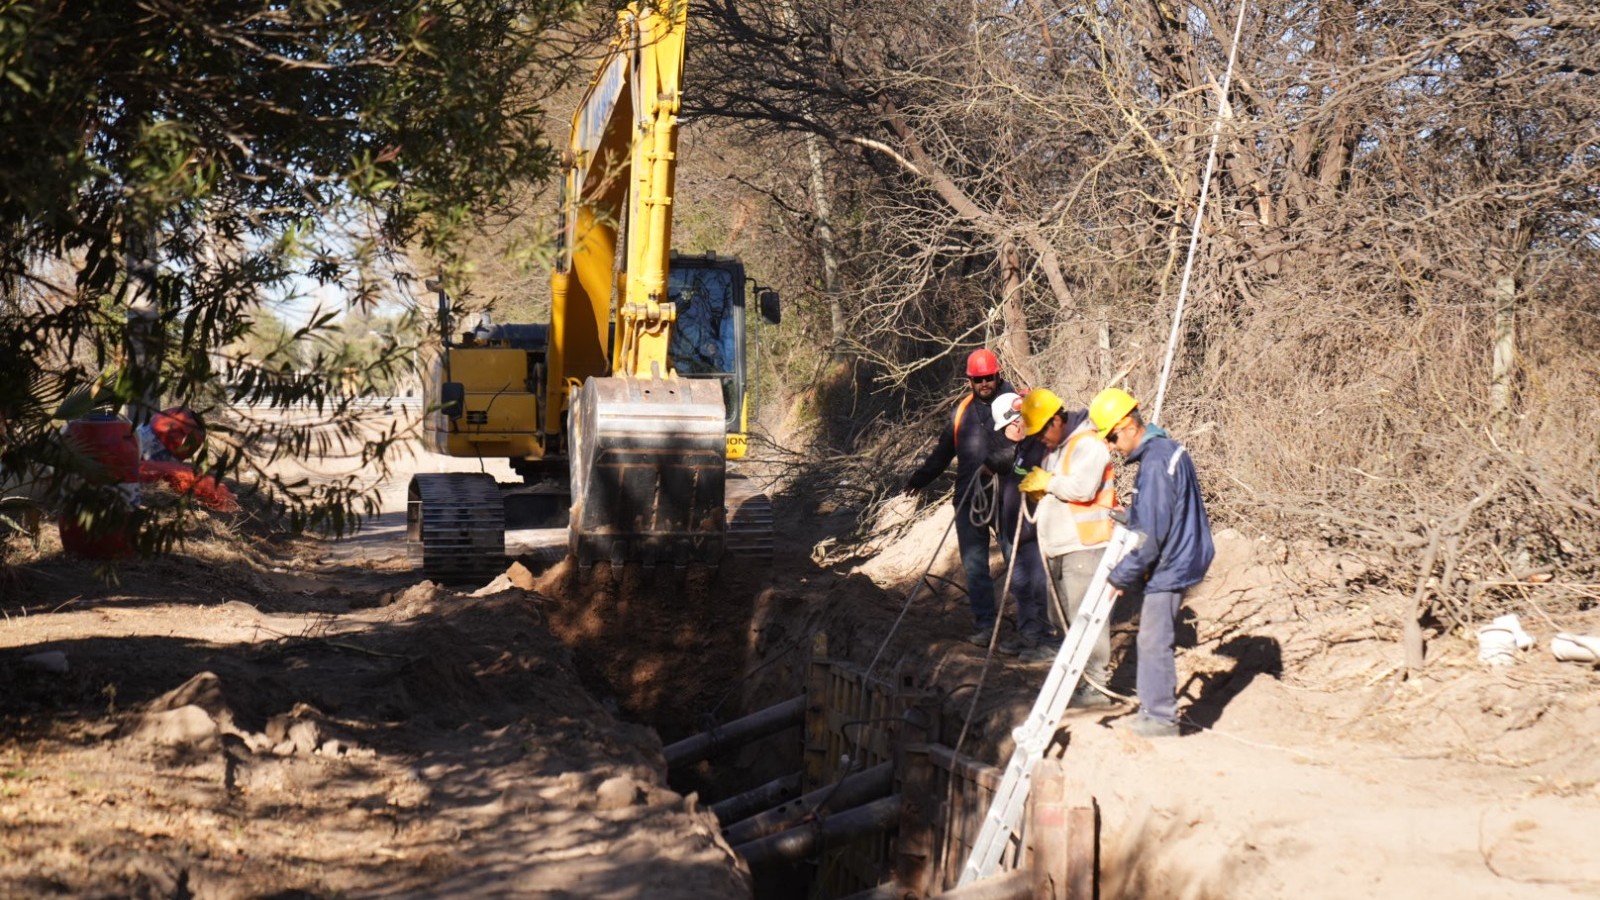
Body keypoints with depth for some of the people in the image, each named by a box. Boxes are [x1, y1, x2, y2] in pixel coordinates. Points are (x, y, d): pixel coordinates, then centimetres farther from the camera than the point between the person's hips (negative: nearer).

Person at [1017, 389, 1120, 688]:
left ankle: (1097, 685, -9)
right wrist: (1037, 489, 6)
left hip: (1084, 544, -10)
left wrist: (1047, 482, -13)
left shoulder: (1088, 444, -12)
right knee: (1061, 615, 13)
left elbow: (1082, 488, -25)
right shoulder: (1055, 448, 18)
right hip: (1059, 545, 10)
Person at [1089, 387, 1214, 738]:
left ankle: (1161, 718, 7)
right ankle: (1153, 708, 27)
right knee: (1152, 639, 18)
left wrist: (1121, 577, -15)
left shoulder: (1155, 465, -23)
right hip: (1176, 561, 10)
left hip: (1168, 568, -10)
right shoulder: (1167, 449, 9)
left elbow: (1149, 535, -23)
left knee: (1154, 642, -1)